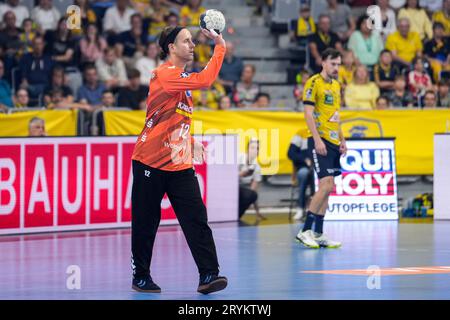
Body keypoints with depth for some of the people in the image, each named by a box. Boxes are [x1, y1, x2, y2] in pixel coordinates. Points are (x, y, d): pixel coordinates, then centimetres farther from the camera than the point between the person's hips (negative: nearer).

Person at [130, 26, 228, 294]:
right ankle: (141, 276, 19)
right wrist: (220, 47, -21)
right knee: (145, 222, 4)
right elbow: (205, 80, -28)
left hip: (180, 165, 7)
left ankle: (209, 275, -14)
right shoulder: (165, 74, -14)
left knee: (197, 219, -7)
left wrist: (191, 141, 16)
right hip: (150, 163, -7)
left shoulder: (180, 76, 14)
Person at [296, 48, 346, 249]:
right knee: (326, 185, -16)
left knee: (327, 188, 6)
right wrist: (317, 140, -20)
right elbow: (308, 113, -13)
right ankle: (305, 231, -11)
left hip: (333, 142, 8)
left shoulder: (336, 85, 17)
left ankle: (318, 234, 9)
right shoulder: (314, 83, -8)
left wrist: (342, 140, 18)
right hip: (320, 140, -8)